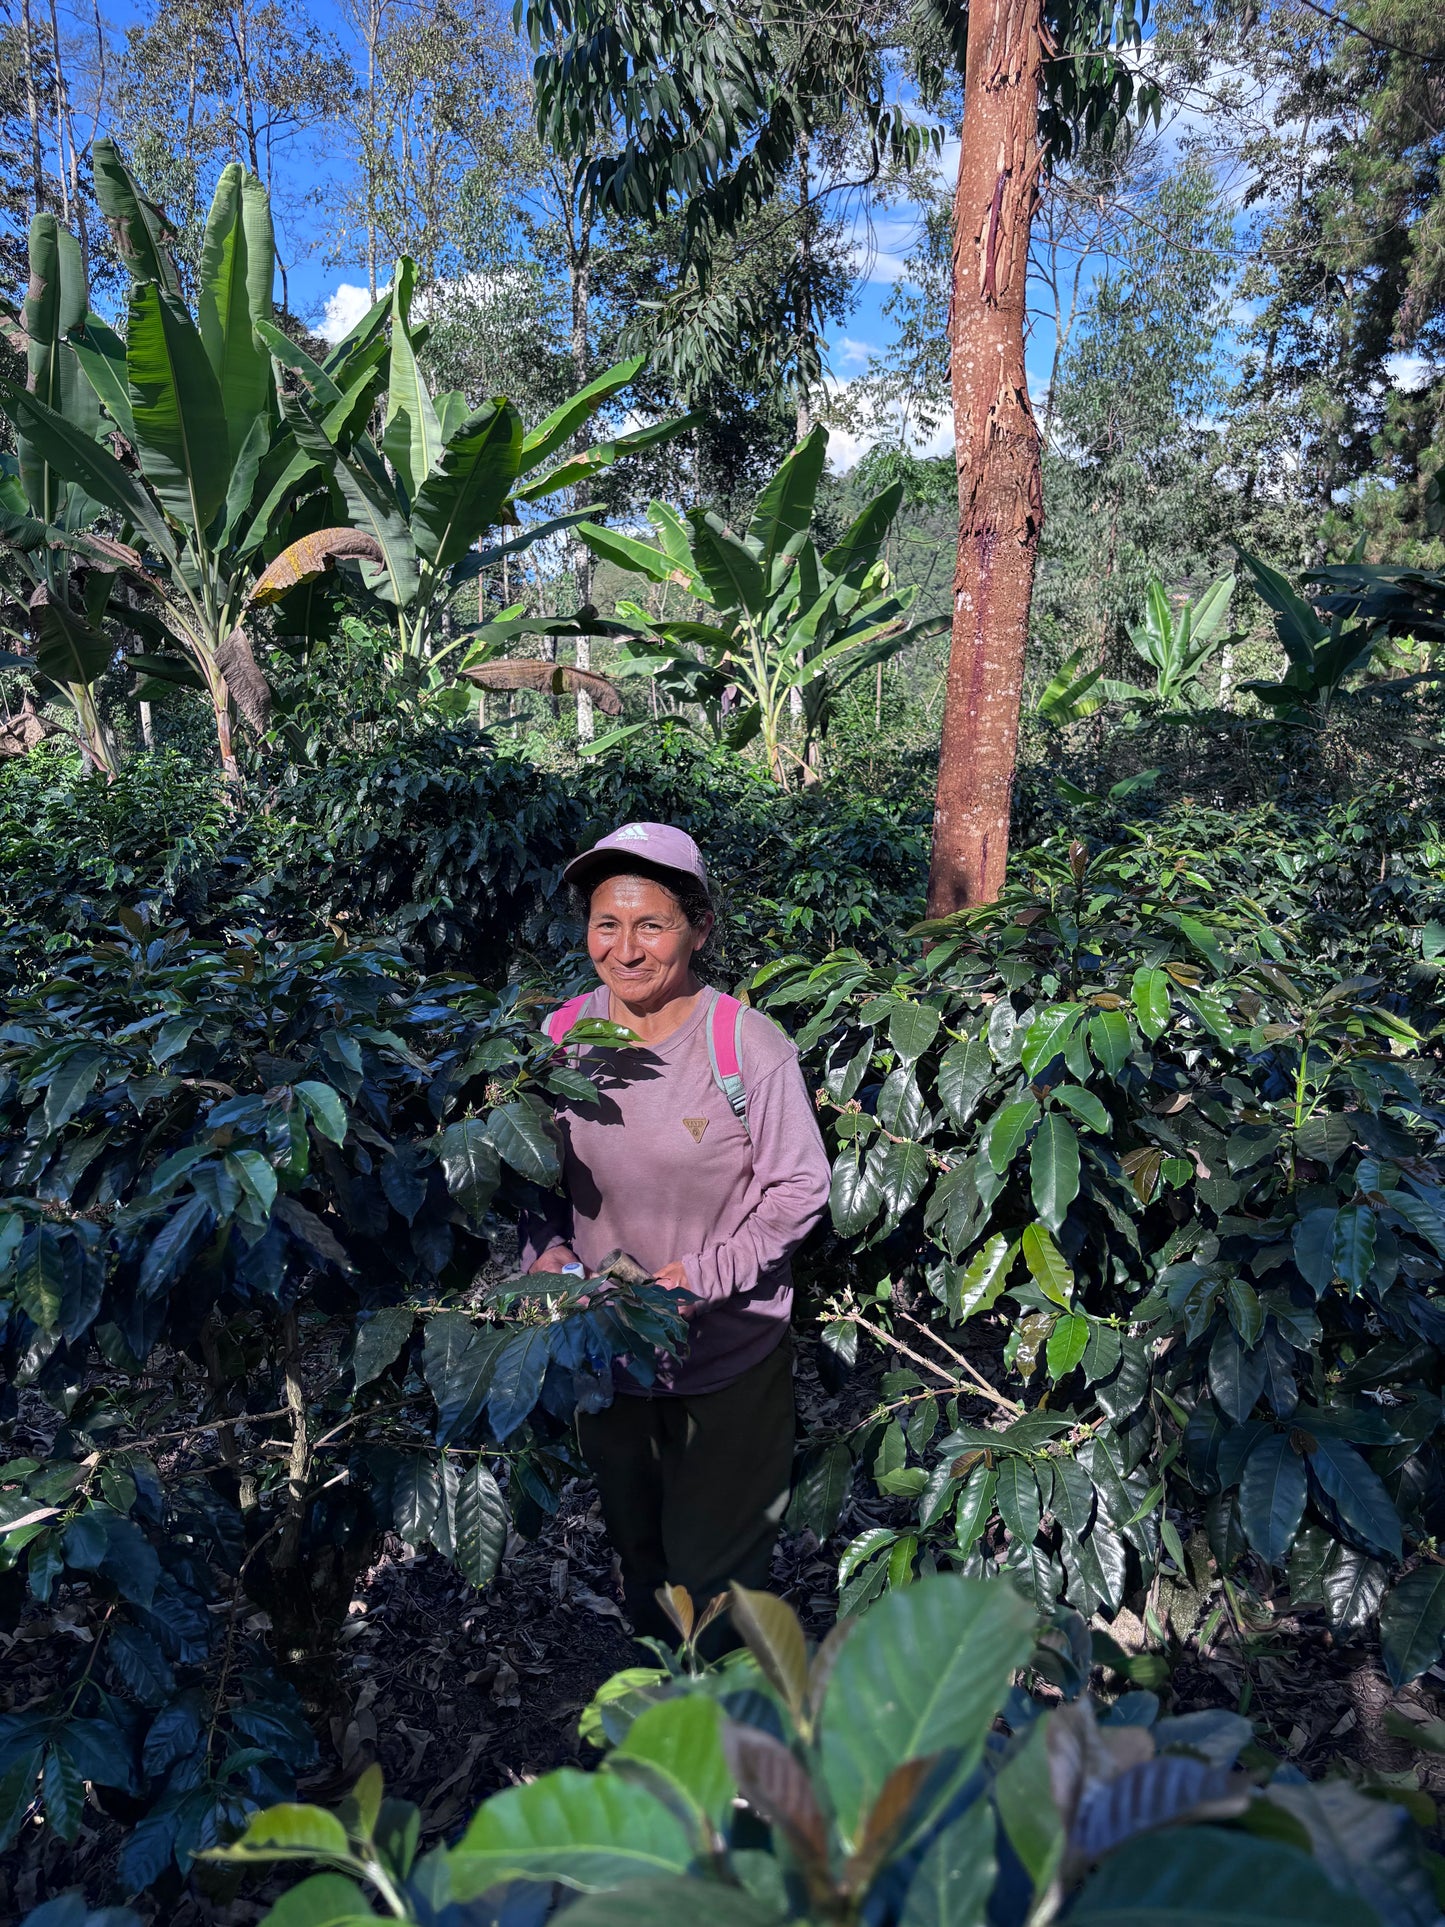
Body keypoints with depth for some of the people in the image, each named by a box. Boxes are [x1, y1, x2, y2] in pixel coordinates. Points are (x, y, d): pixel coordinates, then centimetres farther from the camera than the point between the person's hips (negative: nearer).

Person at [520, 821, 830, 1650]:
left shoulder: (752, 1047, -21)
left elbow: (800, 1191, -14)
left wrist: (702, 1275, -23)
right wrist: (548, 1247, -14)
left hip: (731, 1359, -4)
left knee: (714, 1570, 15)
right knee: (635, 1546, 28)